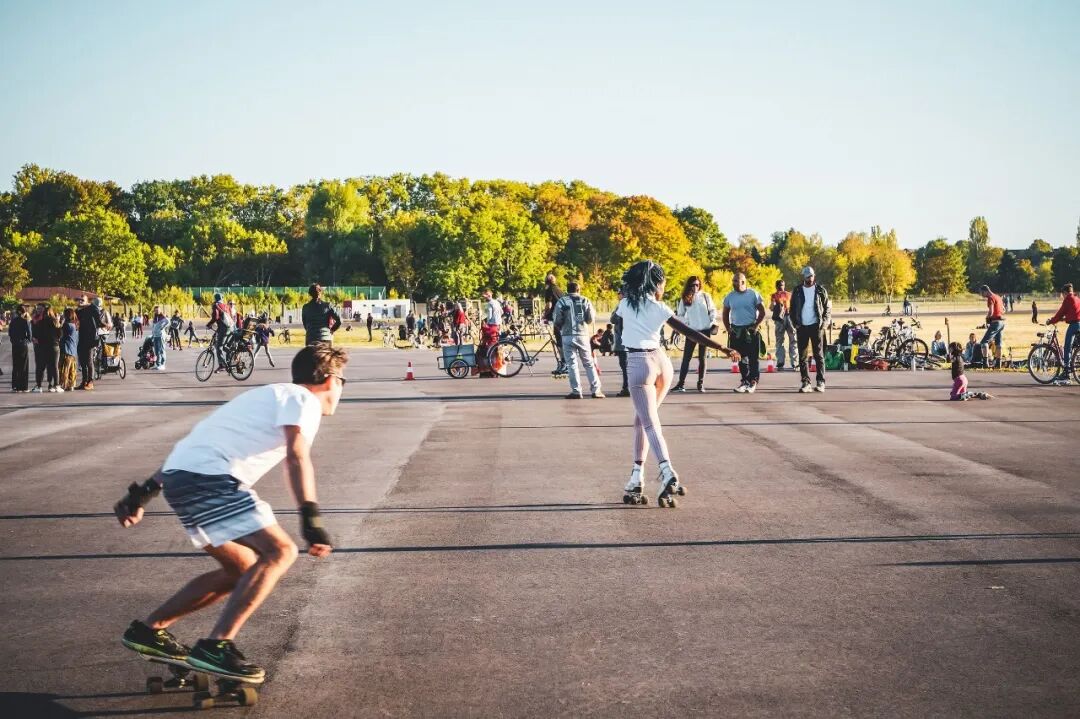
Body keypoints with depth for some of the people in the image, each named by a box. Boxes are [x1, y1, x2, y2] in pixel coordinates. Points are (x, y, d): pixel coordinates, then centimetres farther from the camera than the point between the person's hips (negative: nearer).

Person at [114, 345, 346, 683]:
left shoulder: (267, 396, 31)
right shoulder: (303, 399, 4)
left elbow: (196, 445, 30)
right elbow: (297, 456, -17)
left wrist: (146, 491, 30)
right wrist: (310, 518, -26)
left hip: (180, 474, 10)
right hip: (208, 477, -10)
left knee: (244, 571, 16)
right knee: (279, 551, -14)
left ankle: (149, 628, 22)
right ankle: (215, 646, -19)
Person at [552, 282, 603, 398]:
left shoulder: (561, 301, -2)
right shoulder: (585, 301, 5)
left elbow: (557, 320, -6)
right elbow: (590, 319, 2)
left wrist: (559, 328, 15)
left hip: (568, 336, -2)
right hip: (583, 335, 2)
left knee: (572, 364, 2)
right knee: (589, 363, 9)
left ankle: (576, 391, -3)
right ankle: (596, 390, 5)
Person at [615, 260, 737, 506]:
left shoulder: (626, 304, 3)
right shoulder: (660, 309, 2)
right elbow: (690, 333, -4)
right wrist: (724, 349, -4)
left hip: (638, 363, -3)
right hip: (661, 361, 3)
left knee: (649, 423, -10)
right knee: (642, 419, 16)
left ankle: (668, 474, -30)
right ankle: (636, 478, 13)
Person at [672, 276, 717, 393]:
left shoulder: (705, 296, 1)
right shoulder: (684, 299, 2)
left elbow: (713, 310, 7)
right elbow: (680, 315, 6)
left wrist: (713, 322, -4)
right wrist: (685, 323, -8)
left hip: (705, 330, 0)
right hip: (691, 331, 0)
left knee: (702, 358, 6)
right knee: (686, 358, -2)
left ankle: (701, 383, 10)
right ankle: (681, 383, -2)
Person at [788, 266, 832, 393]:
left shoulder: (820, 290, 3)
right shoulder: (797, 291, 7)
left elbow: (828, 308, 4)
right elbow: (792, 309, 10)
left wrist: (824, 323, -8)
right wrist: (795, 323, -3)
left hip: (816, 326, -2)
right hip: (802, 327, 2)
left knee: (819, 355, -2)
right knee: (802, 356, 1)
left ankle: (821, 382, 0)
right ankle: (805, 382, 5)